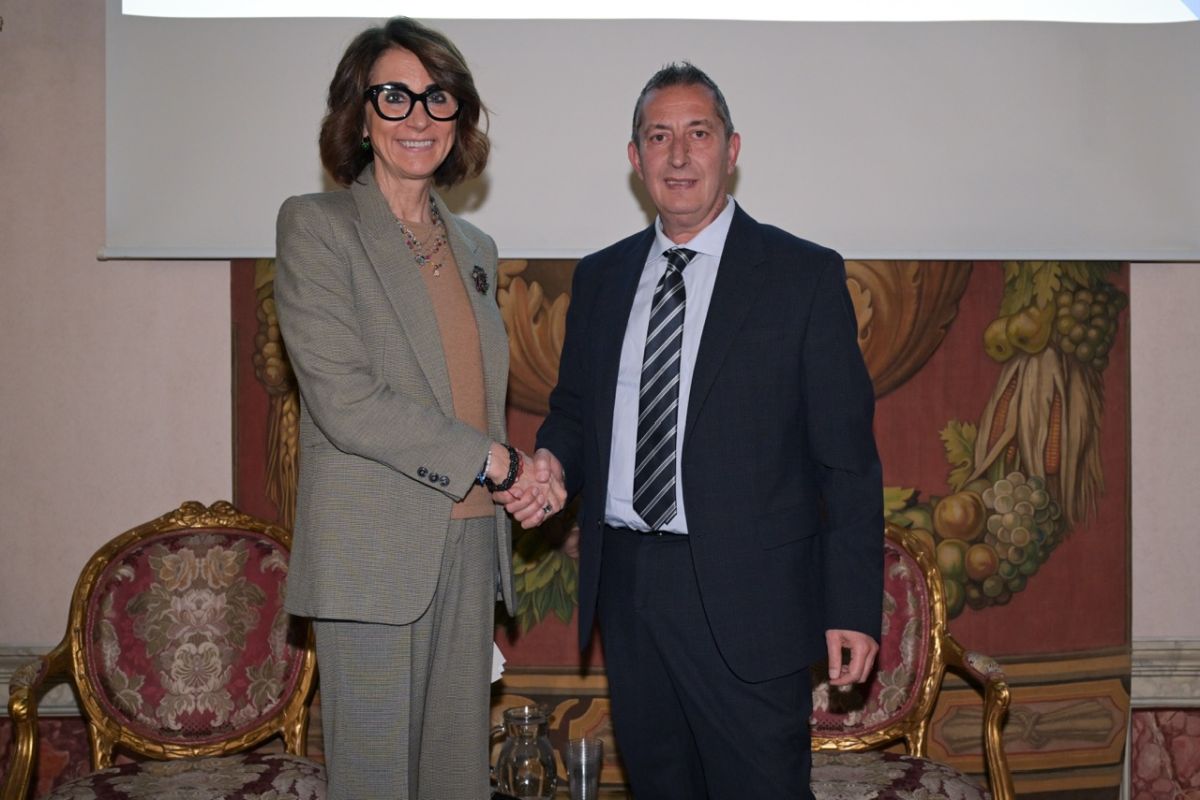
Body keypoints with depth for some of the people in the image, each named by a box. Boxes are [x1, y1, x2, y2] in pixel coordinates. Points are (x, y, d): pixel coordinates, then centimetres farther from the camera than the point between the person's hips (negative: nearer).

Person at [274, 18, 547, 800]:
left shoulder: (474, 247, 16)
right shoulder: (317, 224, -5)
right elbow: (344, 400, -15)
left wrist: (522, 475, 3)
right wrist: (492, 463, -12)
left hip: (471, 544, 6)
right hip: (376, 555, -6)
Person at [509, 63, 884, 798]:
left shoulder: (804, 275, -3)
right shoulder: (600, 277, 11)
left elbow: (847, 456, -5)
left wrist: (853, 607, -9)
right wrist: (553, 461, -5)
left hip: (747, 599, -4)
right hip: (625, 584, 5)